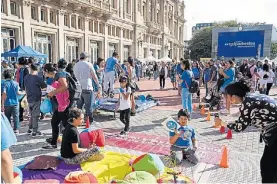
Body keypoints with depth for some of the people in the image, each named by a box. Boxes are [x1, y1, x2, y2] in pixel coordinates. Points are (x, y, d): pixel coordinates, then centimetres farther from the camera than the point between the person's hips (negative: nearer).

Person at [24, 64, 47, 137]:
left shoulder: (26, 77, 2)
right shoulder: (38, 78, -16)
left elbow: (25, 88, 12)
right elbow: (44, 86, -6)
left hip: (29, 99, 6)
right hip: (36, 99, -6)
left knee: (32, 115, 20)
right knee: (36, 115, 2)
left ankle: (30, 129, 26)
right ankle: (34, 131, 6)